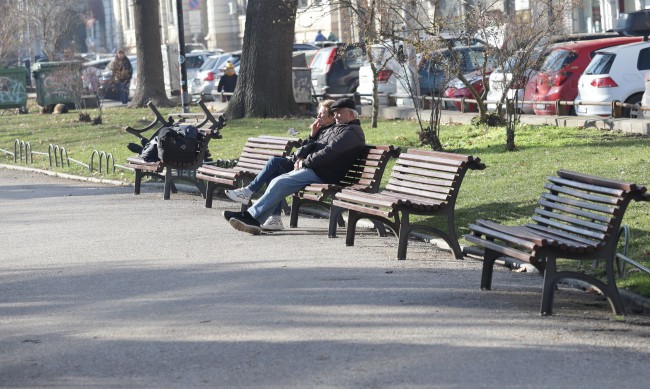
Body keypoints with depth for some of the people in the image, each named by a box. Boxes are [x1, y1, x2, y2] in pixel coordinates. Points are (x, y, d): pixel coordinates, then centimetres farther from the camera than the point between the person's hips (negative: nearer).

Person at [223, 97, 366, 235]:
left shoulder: (352, 132, -8)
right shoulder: (336, 128, 26)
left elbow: (328, 153, -19)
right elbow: (314, 146, 27)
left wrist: (305, 162, -12)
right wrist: (301, 159, 6)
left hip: (322, 175, -10)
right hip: (312, 169, 10)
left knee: (280, 182, -20)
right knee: (278, 183, -4)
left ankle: (250, 216, -21)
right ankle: (255, 221, -14)